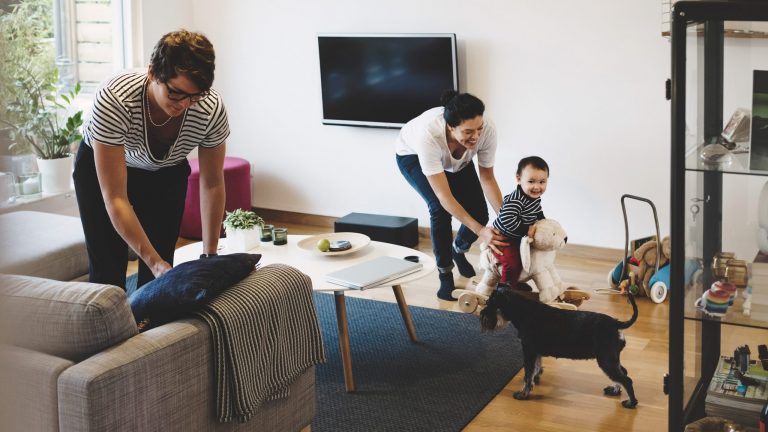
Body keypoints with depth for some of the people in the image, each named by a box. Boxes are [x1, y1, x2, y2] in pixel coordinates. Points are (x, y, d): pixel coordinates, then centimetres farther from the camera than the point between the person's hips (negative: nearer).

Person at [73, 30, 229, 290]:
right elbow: (115, 199, -37)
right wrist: (154, 261, -41)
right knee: (108, 268, -8)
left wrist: (210, 255, -15)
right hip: (101, 166, -2)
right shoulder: (113, 99, -41)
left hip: (167, 171, 2)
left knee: (160, 266, -5)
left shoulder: (211, 108, -32)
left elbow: (212, 185, -14)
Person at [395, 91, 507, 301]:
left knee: (479, 213, -8)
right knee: (440, 209, -25)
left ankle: (458, 250, 27)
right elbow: (444, 195, -43)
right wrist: (480, 231, -46)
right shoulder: (428, 134, -46)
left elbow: (487, 177, -20)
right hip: (413, 155, -3)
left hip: (457, 160, 4)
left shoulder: (487, 129, -36)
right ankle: (445, 275, -4)